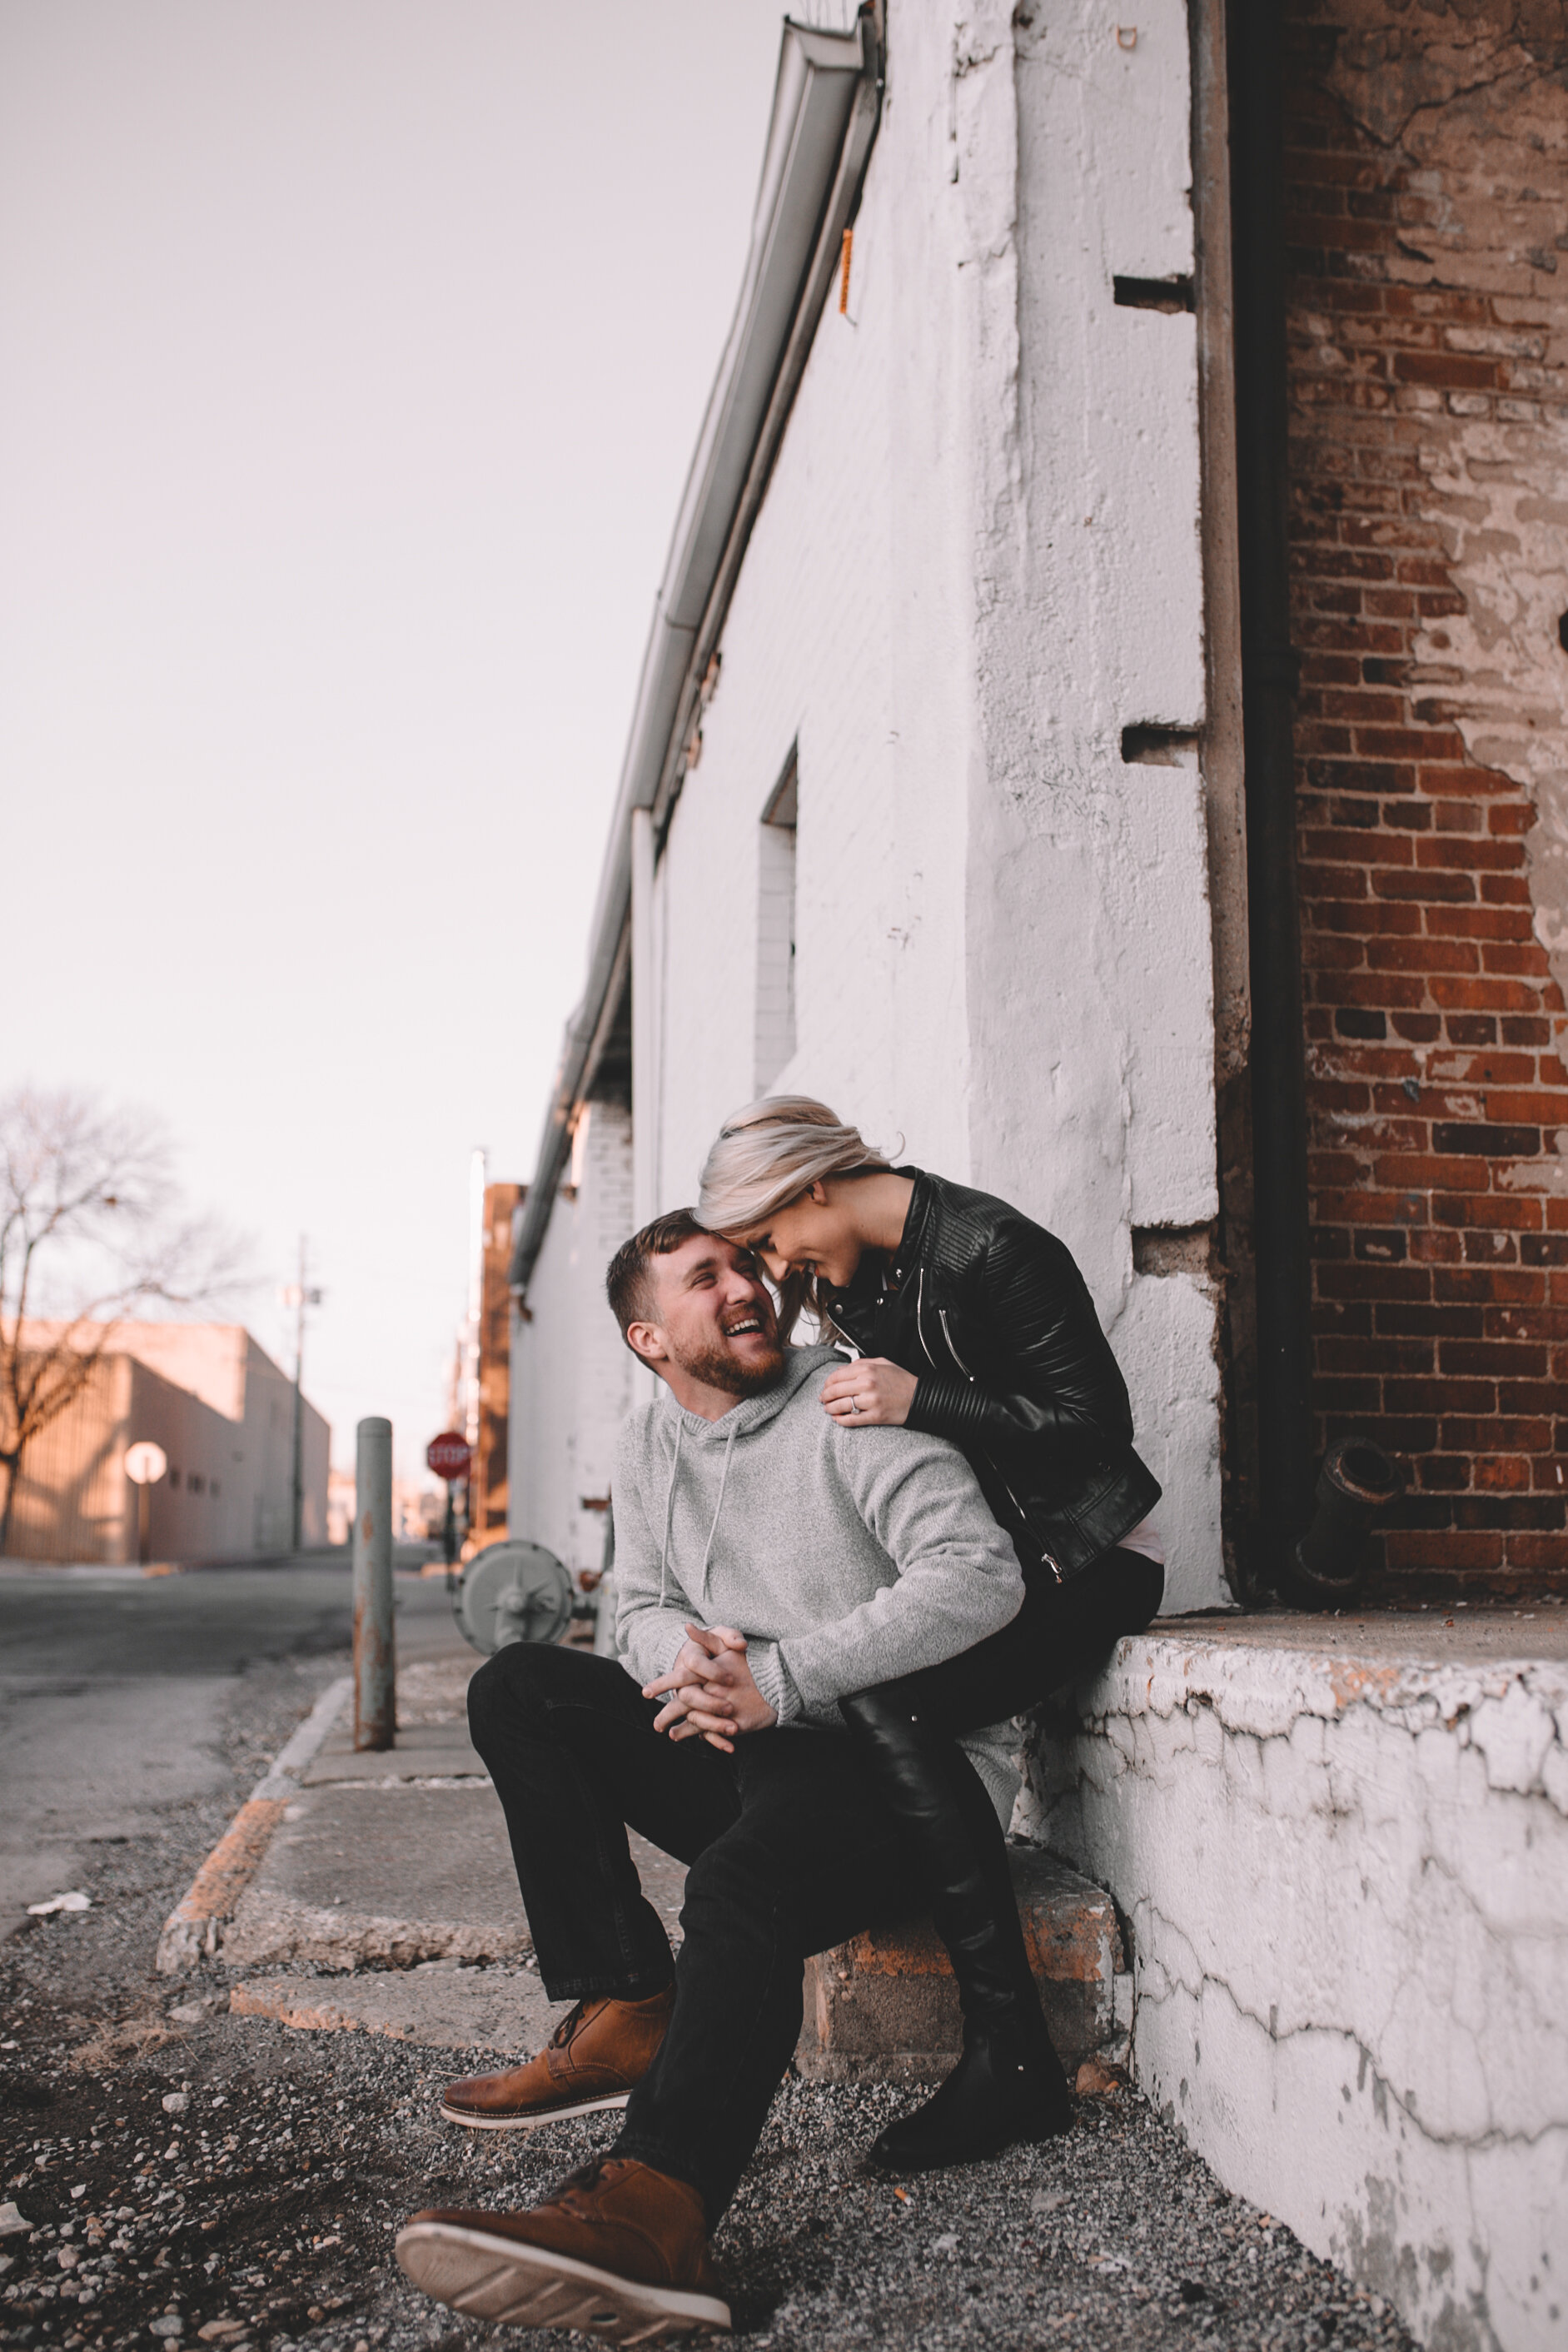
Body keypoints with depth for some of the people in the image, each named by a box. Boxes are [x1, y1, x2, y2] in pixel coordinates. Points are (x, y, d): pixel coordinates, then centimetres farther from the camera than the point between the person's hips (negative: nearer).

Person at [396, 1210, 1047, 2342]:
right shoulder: (651, 1442, 11)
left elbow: (982, 1575, -22)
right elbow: (644, 1610, 15)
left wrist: (776, 1679, -27)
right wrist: (691, 1664, -12)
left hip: (910, 1762, -7)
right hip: (750, 1760, 7)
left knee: (744, 1879, -37)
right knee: (519, 1689, -5)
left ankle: (652, 2213, -53)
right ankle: (627, 2013, -14)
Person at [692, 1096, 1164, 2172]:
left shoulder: (990, 1249, -19)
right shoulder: (853, 1270, 7)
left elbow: (1094, 1422, -19)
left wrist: (919, 1401, -25)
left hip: (1085, 1556, -8)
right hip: (971, 1549, 9)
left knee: (885, 1705, -28)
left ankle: (1010, 2056, -23)